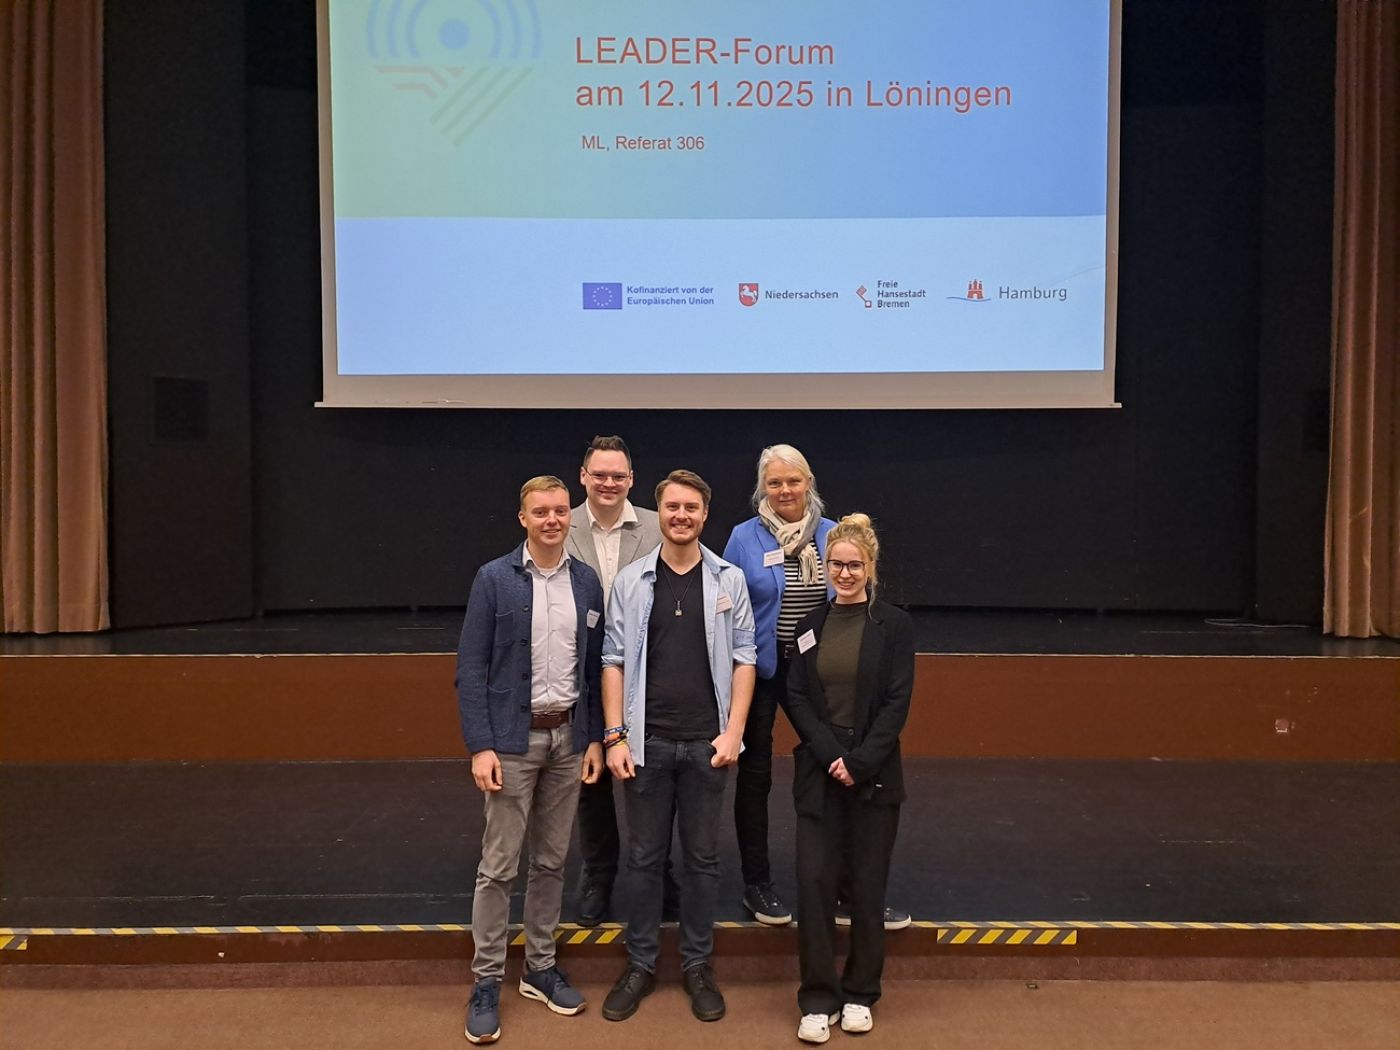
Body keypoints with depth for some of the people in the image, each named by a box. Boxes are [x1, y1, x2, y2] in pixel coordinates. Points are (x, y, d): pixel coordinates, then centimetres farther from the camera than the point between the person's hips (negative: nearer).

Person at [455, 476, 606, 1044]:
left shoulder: (587, 581, 4)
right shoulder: (493, 579, -7)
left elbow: (596, 667, 7)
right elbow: (471, 669, -8)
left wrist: (595, 738, 3)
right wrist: (480, 746, -13)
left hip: (568, 736, 4)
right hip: (513, 738, -3)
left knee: (551, 862, 14)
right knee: (499, 866, 3)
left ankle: (540, 967, 29)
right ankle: (487, 981, 17)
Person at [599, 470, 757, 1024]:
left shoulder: (729, 580, 1)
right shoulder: (630, 581, 1)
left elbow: (743, 660, 1)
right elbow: (614, 661, 1)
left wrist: (733, 731, -7)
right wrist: (615, 736, -5)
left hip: (706, 742, 0)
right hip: (647, 740, 0)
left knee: (702, 856, 10)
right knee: (644, 855, 10)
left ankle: (697, 965, 25)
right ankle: (640, 964, 25)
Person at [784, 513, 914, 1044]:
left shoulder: (894, 625, -1)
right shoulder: (811, 625, 7)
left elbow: (896, 704, -6)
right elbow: (797, 699, 2)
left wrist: (858, 763, -14)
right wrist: (831, 755, -11)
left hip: (874, 775, -2)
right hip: (818, 772, 2)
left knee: (867, 884, 6)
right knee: (815, 881, -2)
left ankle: (860, 994, 23)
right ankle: (818, 999, 11)